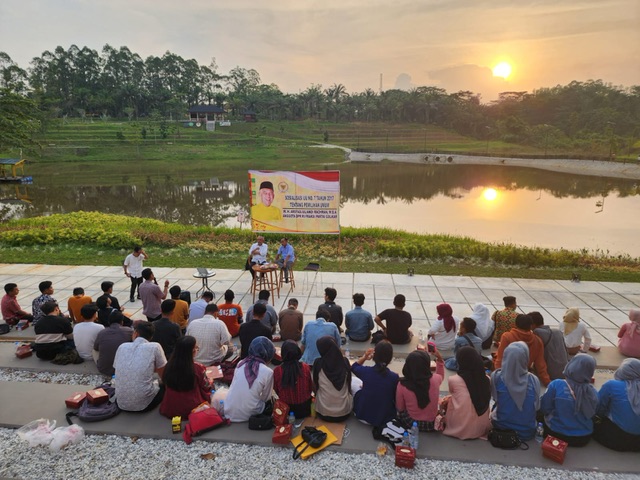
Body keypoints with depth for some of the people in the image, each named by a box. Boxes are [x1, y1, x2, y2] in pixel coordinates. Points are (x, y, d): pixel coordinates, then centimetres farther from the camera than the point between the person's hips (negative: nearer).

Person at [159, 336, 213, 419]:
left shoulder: (169, 365, -12)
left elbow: (166, 386, 5)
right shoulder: (198, 368, -22)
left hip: (169, 410, 4)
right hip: (192, 410, -4)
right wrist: (210, 382, 16)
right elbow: (206, 388, -6)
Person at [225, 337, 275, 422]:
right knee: (270, 401, 19)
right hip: (247, 414, -3)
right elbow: (266, 398, -3)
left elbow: (235, 387, 9)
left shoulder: (240, 364, -2)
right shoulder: (268, 372, -15)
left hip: (229, 411, 3)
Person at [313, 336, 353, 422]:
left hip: (323, 413, 0)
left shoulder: (318, 363, -14)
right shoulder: (345, 361, -10)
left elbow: (315, 388, 0)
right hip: (344, 412, 0)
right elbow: (348, 385, 5)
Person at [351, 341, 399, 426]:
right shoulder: (395, 377, -22)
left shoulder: (366, 371, -20)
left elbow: (353, 367, 6)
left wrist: (364, 357, -13)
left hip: (362, 415, 0)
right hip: (385, 419, 0)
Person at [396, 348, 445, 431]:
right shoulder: (435, 379, -20)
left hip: (410, 423, 0)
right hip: (431, 424, 0)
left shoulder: (402, 384, -24)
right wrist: (439, 359, 3)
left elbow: (399, 408, -7)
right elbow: (441, 376, 7)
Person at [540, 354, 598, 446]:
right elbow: (592, 415, 1)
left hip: (556, 435, -3)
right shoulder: (593, 392, -16)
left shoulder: (556, 385, -24)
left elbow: (544, 409, -13)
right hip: (584, 438, 3)